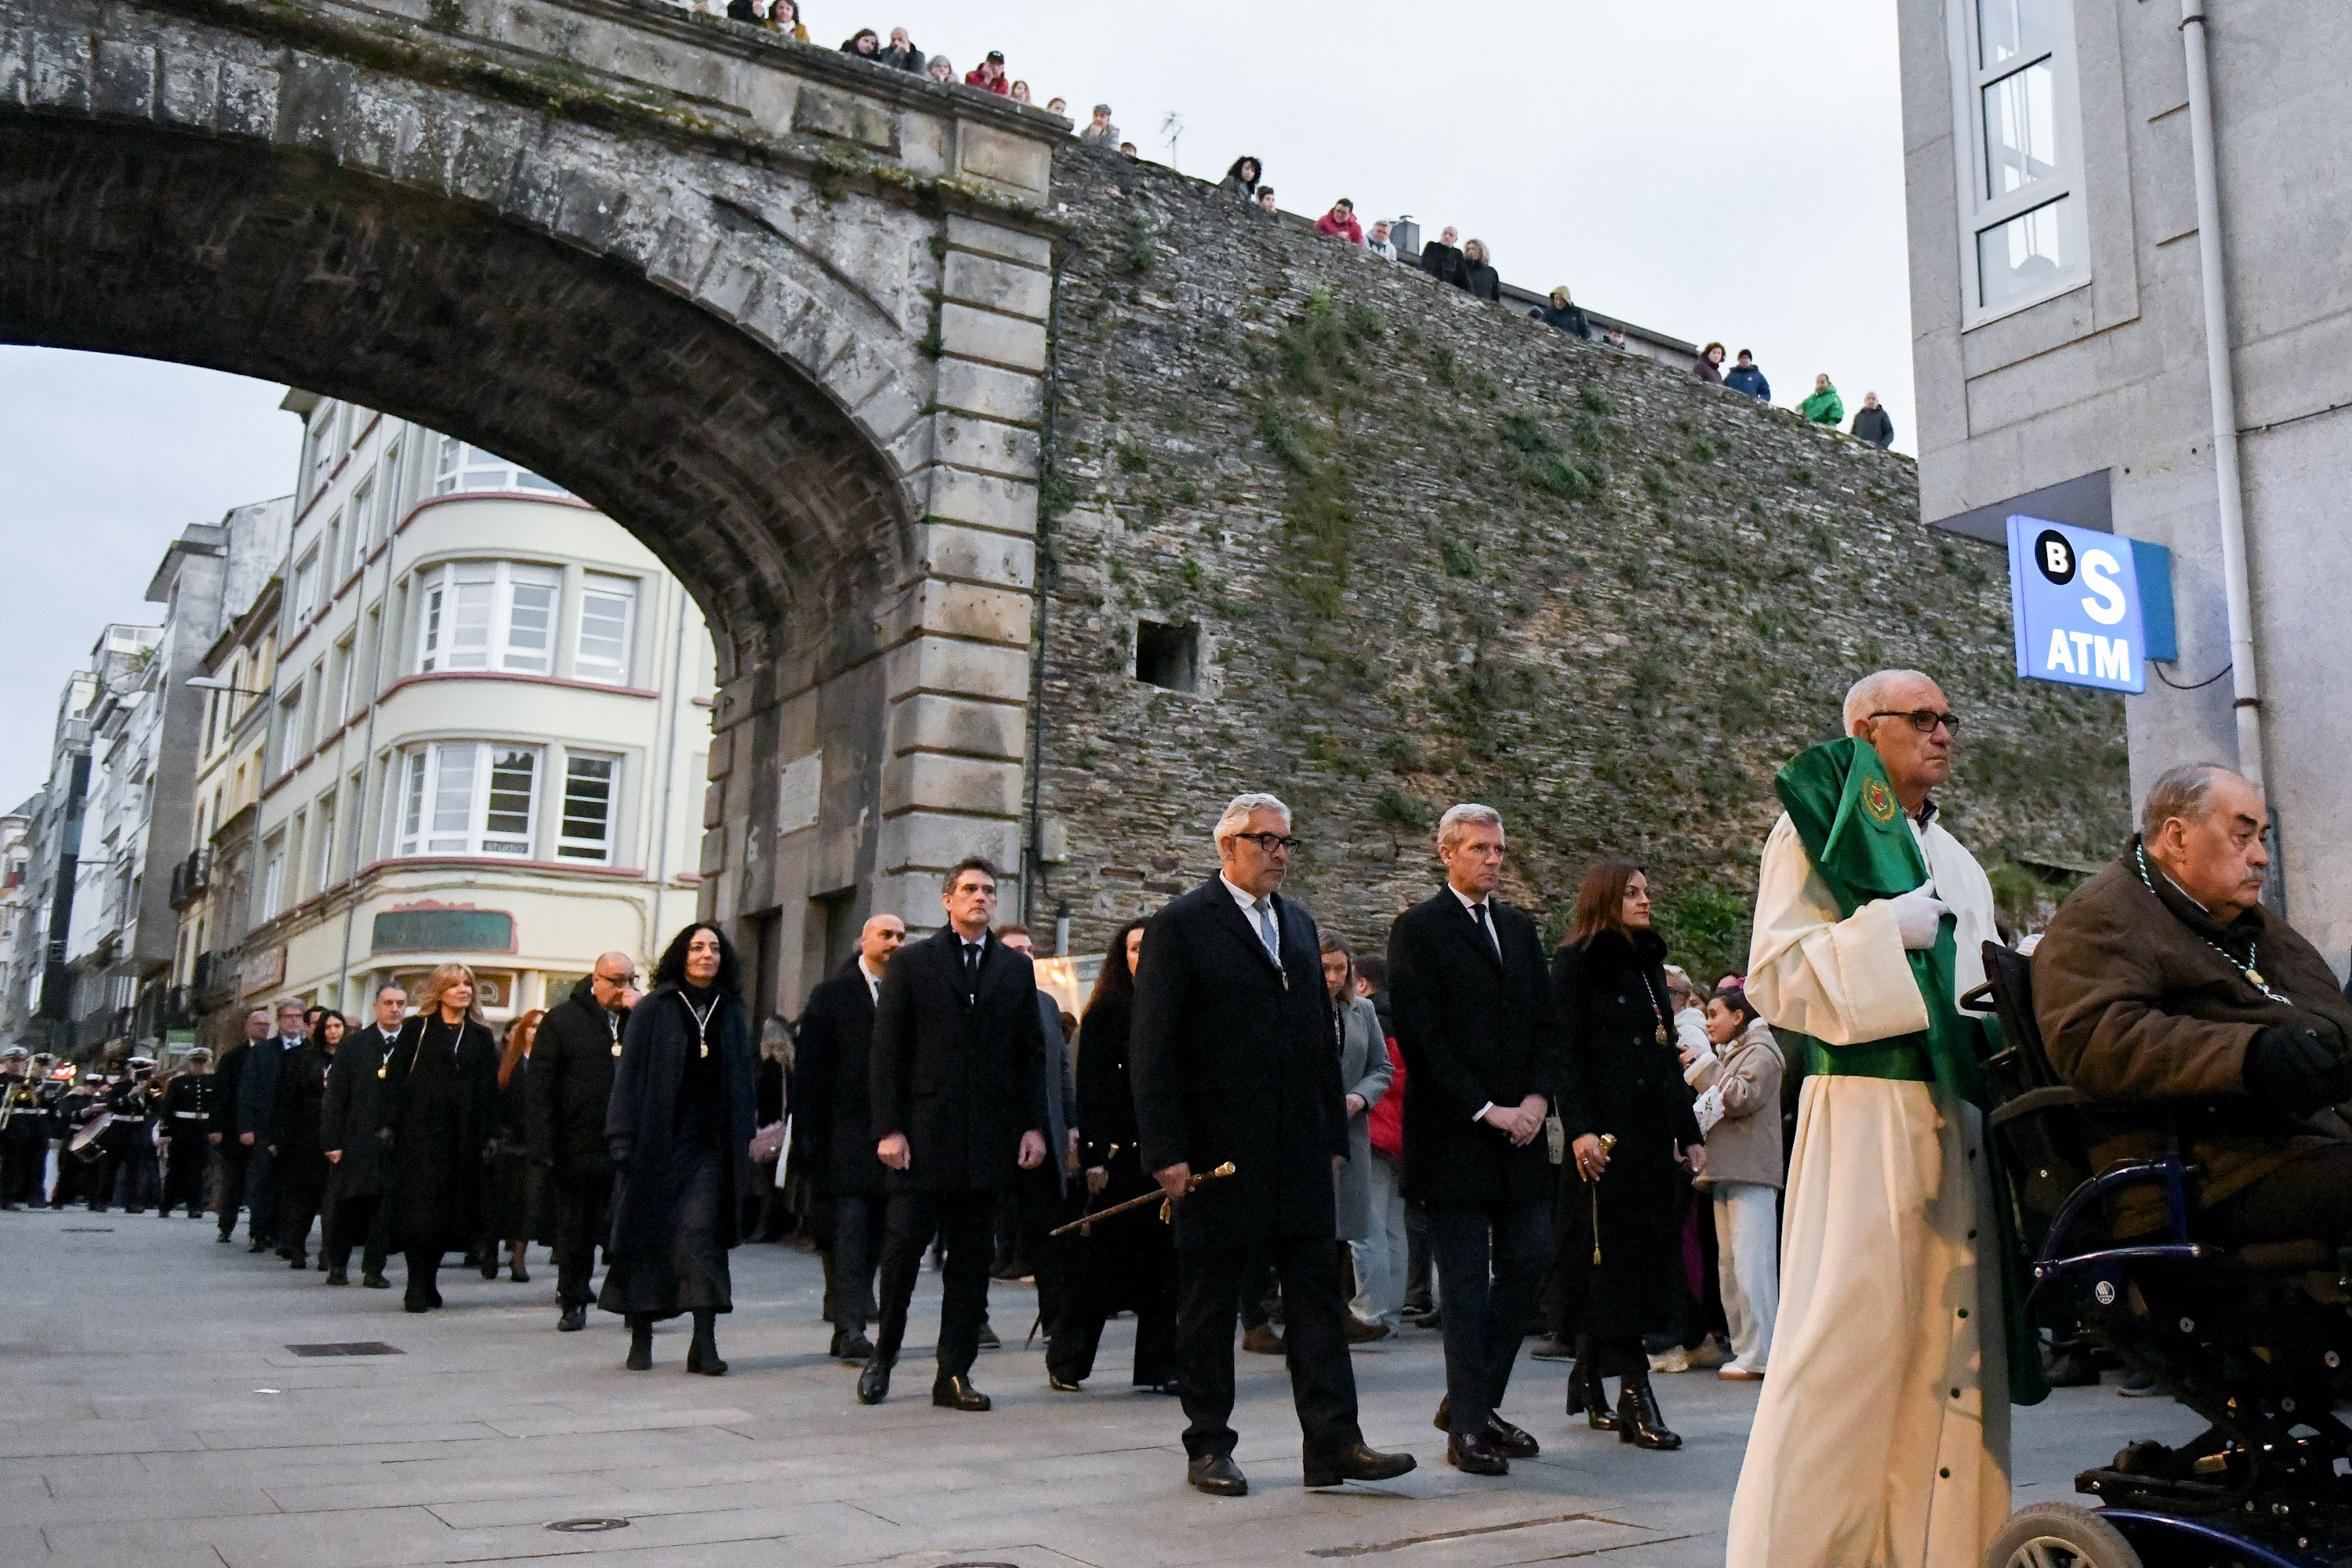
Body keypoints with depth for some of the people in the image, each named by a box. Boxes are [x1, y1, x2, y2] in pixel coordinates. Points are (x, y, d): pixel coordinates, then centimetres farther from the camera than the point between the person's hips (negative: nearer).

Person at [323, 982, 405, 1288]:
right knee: (346, 1205, 6)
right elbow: (336, 1097, 2)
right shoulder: (354, 1045, 4)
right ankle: (337, 1265, 23)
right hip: (356, 1142, 0)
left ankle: (374, 1269, 11)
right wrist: (332, 1142, -4)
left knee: (386, 1206, 2)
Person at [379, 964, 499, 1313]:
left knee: (450, 1210, 4)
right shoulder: (417, 1030, 5)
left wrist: (488, 1135, 4)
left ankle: (429, 1282, 16)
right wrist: (390, 1124, -8)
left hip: (463, 1137, 3)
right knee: (419, 1208, -6)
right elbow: (394, 1078, 1)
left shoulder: (481, 1037, 12)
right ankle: (417, 1288, -2)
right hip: (420, 1133, -3)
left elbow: (490, 1088, 11)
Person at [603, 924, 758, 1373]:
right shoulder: (652, 1011, 2)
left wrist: (743, 1142, 6)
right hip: (655, 1142, -1)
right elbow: (629, 1076, -2)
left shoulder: (732, 1015, 11)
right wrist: (624, 1139, -10)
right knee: (648, 1236, 4)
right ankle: (641, 1339, 15)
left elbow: (742, 1082, 12)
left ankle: (705, 1343, -10)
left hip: (709, 1144, 1)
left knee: (703, 1233, -8)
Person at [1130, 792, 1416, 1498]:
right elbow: (1152, 1049, -10)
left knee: (1316, 1293, 4)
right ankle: (1208, 1446, 17)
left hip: (1298, 1149, 6)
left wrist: (1334, 1133, 13)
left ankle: (1333, 1441, 8)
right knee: (1209, 1301, 6)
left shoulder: (1299, 924, 14)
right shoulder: (1180, 926, -6)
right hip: (1215, 1150, -6)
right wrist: (1166, 1152, -15)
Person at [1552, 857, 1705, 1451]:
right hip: (1607, 1132, -7)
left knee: (1652, 1251, 6)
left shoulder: (1648, 962, 19)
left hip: (1653, 1129, 8)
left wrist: (1689, 1130, 19)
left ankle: (1591, 1374, 18)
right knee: (1615, 1254, -8)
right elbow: (1567, 1051, -10)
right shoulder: (1577, 963, -2)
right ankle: (1634, 1392, -8)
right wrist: (1579, 1129, -20)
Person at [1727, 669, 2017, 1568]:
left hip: (1959, 1118, 7)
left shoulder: (1960, 864, 24)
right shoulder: (1819, 829, 2)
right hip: (1865, 1113, -7)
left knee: (1951, 1340, 5)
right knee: (1851, 1334, -9)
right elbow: (1774, 975, -8)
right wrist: (1890, 932, -15)